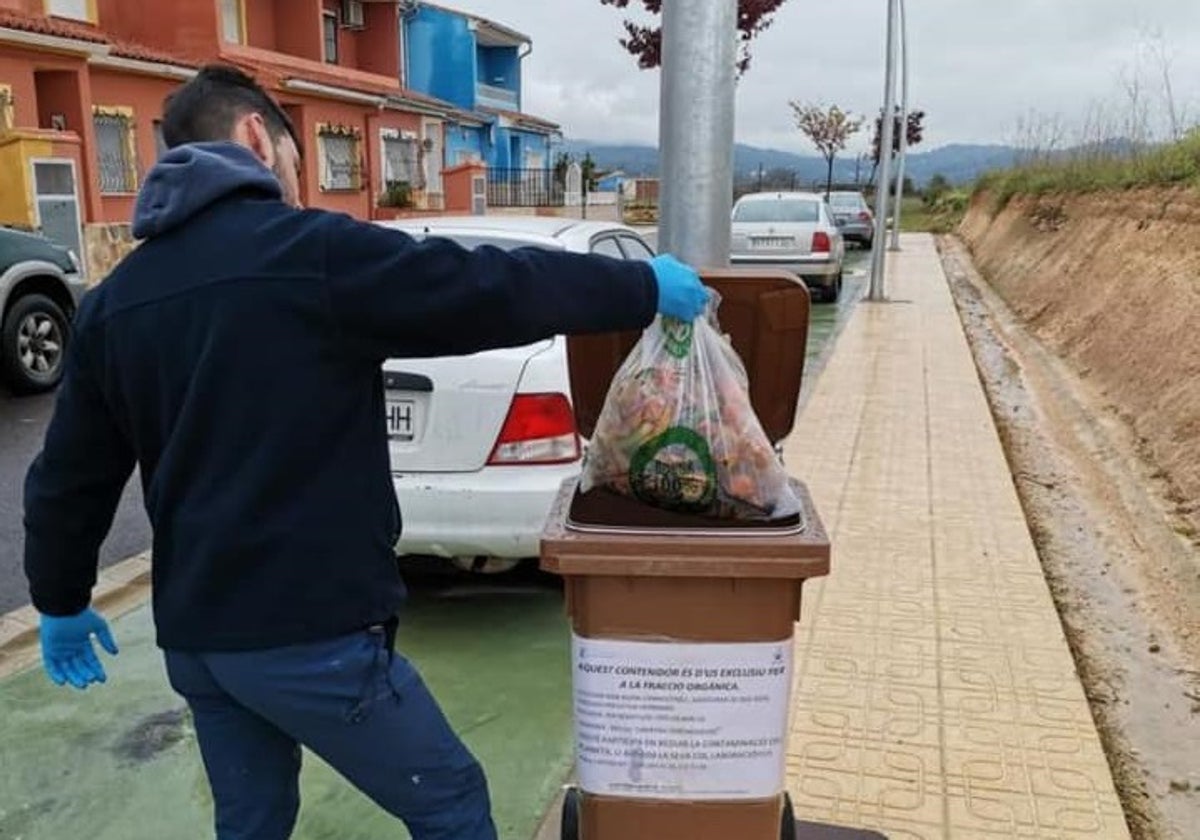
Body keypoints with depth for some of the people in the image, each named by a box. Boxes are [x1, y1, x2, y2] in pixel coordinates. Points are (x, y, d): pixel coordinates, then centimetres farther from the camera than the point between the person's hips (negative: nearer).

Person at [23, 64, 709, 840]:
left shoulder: (113, 300, 9)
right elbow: (495, 289, -15)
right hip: (308, 630, -7)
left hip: (192, 634, 8)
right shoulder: (312, 252, -13)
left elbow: (69, 476, 15)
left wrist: (61, 602, 30)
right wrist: (645, 287, -2)